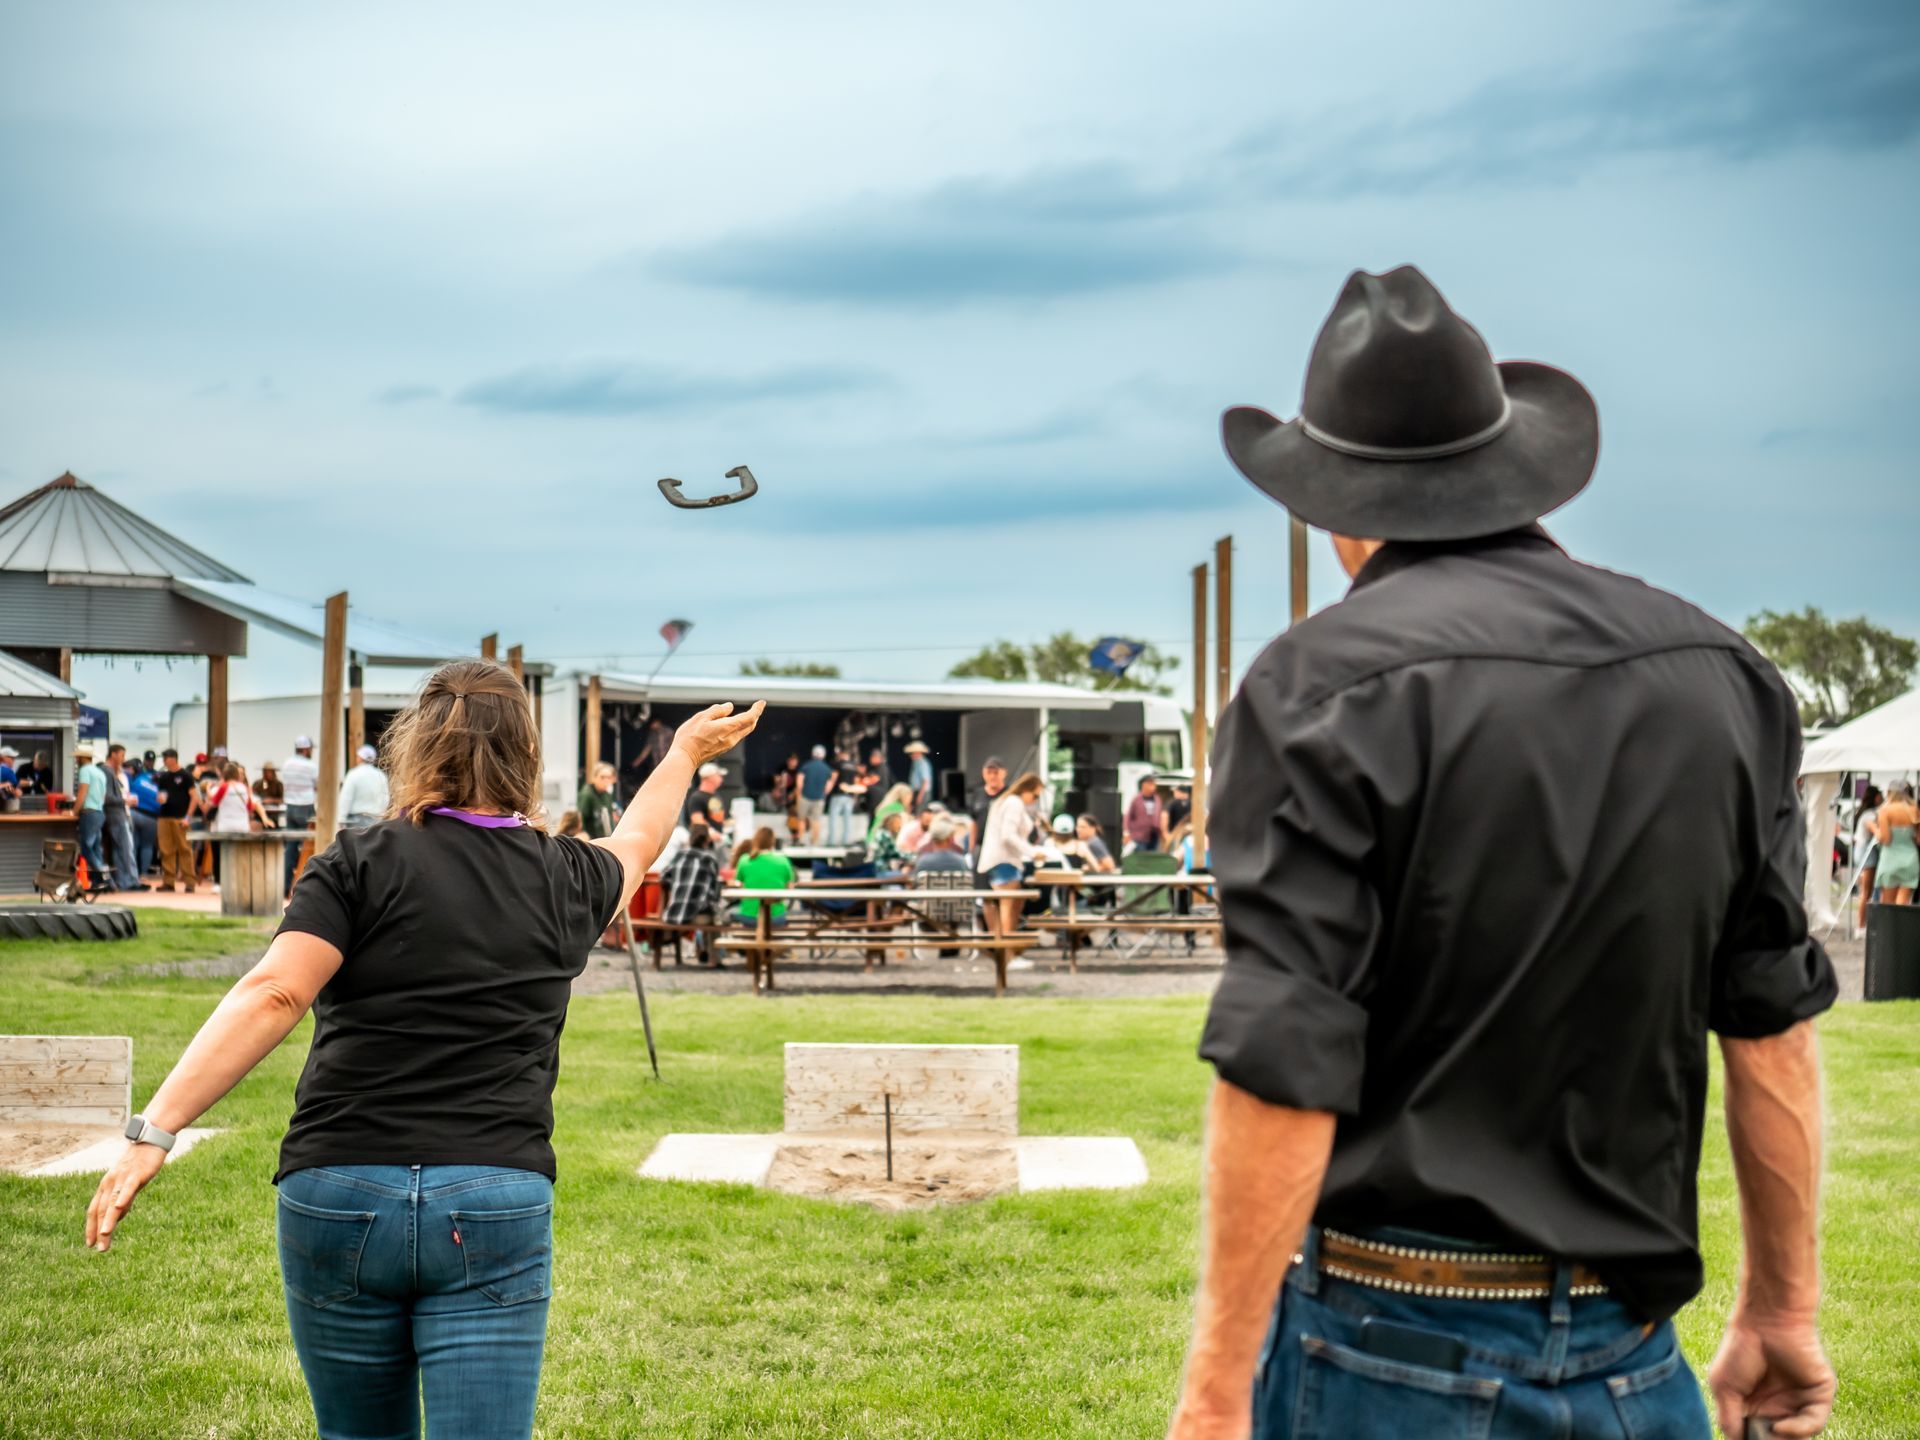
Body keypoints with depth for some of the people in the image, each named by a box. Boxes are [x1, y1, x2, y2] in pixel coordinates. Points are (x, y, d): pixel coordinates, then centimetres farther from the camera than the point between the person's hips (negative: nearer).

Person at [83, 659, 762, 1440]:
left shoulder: (359, 863, 0)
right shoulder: (565, 881, 9)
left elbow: (272, 995, -13)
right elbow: (635, 840, 32)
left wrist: (154, 1129, -16)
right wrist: (683, 754, 52)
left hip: (336, 1195, 0)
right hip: (496, 1204, 0)